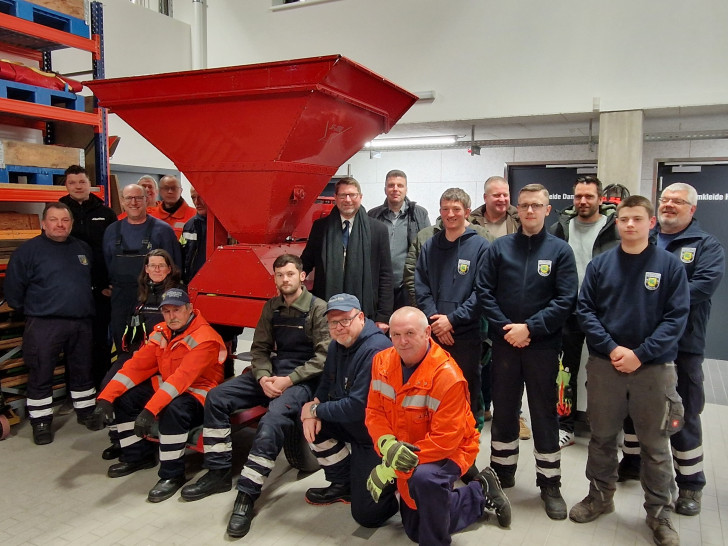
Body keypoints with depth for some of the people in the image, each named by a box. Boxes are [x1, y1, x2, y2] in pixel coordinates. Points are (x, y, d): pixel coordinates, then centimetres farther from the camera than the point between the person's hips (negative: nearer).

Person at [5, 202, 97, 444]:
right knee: (41, 376, 3)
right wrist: (31, 308, 5)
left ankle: (86, 411, 29)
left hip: (81, 322, 4)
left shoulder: (84, 249, 10)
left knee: (83, 371, 15)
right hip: (43, 324, -4)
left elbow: (95, 280, 23)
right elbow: (13, 288, -2)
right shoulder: (28, 250, -5)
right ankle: (41, 422, 16)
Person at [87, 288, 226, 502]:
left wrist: (150, 409, -41)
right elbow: (136, 365, -2)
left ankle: (172, 475, -16)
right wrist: (105, 399, -11)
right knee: (122, 397, -1)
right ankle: (138, 455, 18)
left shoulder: (204, 338, -22)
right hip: (165, 387, 8)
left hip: (197, 394, -8)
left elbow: (182, 378, -33)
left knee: (172, 409, -37)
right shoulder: (162, 333, 2)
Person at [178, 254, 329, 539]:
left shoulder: (318, 308, -7)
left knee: (273, 420, -33)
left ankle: (247, 494, -22)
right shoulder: (271, 307, 12)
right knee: (216, 398, -7)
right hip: (271, 372, 7)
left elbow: (324, 356, -12)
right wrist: (263, 377, -10)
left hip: (303, 378, -7)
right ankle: (218, 473, 3)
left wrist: (290, 379, -18)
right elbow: (259, 347, 11)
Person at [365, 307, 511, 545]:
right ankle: (481, 494, 35)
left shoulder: (447, 376, -31)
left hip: (448, 451, -7)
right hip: (404, 453, 7)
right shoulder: (382, 362, -12)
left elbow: (445, 440, -31)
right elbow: (374, 412, -7)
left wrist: (392, 468, -32)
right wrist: (388, 445, -29)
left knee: (424, 477, -42)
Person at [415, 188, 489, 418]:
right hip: (433, 333, 3)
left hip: (467, 333, -3)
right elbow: (421, 287, 3)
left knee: (466, 388, 10)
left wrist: (452, 319, -14)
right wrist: (435, 320, -10)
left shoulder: (480, 246, -3)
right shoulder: (429, 246, 8)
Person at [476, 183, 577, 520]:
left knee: (544, 414, 7)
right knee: (503, 411, 13)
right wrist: (505, 327, -12)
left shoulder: (560, 251, 0)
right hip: (504, 343, 2)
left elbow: (566, 300, -8)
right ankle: (502, 473, 30)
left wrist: (530, 328, -15)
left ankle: (550, 484, 21)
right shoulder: (499, 248, 4)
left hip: (542, 345, -1)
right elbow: (484, 291, -1)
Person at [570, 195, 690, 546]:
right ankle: (600, 496, 33)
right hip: (604, 365, 2)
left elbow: (676, 317, -7)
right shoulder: (600, 264, 1)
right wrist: (611, 348, -14)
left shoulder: (670, 266, -2)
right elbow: (585, 310, -1)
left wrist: (640, 354, -15)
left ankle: (659, 513, 26)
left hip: (654, 368, -1)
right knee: (602, 436, 14)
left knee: (655, 444, 10)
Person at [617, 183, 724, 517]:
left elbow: (703, 286, -17)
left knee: (683, 415, 5)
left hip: (681, 345, -4)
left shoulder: (706, 246, -1)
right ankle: (632, 462, 35)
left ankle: (690, 484, 21)